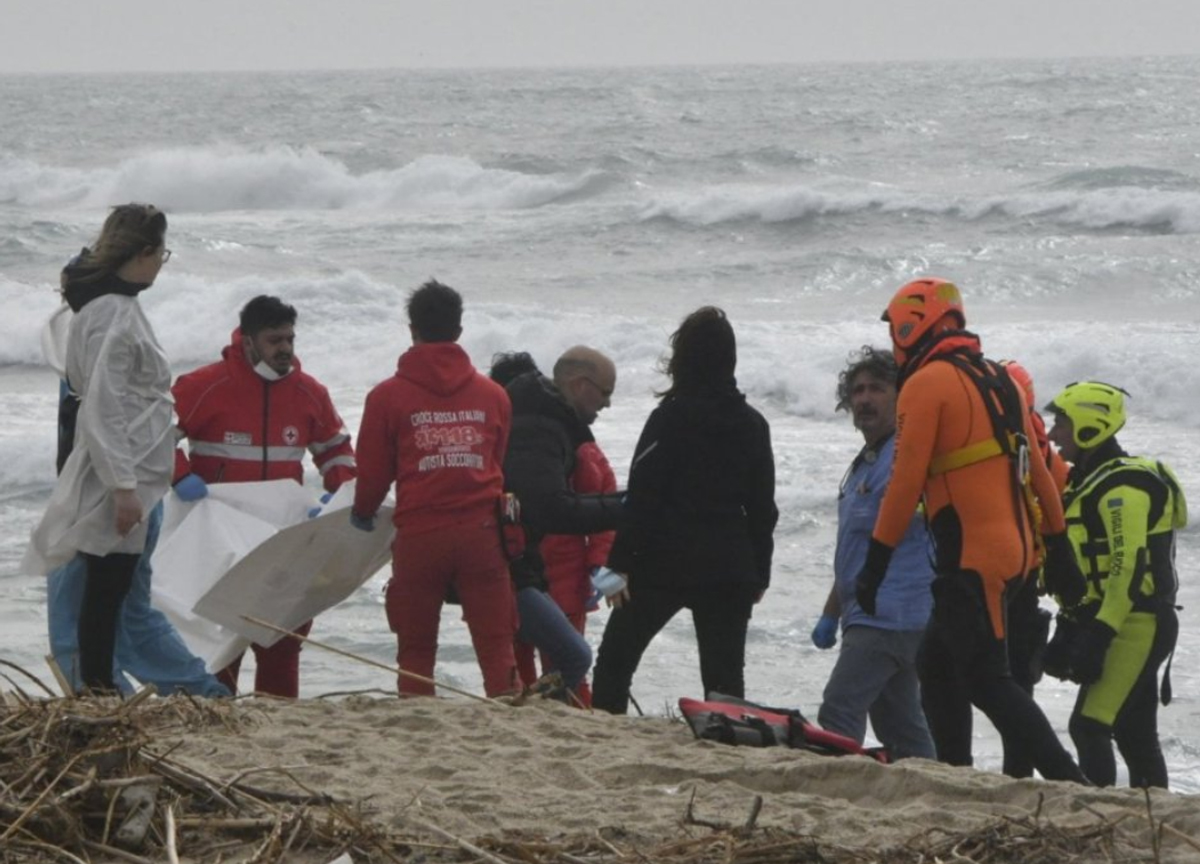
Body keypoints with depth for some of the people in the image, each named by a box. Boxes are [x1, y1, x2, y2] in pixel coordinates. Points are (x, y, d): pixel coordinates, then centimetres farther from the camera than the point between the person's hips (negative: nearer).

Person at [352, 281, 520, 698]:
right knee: (496, 647, 1)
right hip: (481, 533, 2)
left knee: (415, 650, 7)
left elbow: (374, 471, 3)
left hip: (419, 536, -2)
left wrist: (363, 513, 24)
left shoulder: (388, 397, -2)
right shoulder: (493, 395, 7)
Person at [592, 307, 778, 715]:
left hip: (666, 563, -4)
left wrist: (621, 562, -8)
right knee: (725, 675, 6)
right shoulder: (752, 424, 8)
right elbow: (763, 507, 12)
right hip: (731, 570, 4)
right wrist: (759, 573, 18)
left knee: (615, 659, 7)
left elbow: (642, 498, -11)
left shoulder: (670, 418, -8)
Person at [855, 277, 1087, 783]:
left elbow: (906, 480, -14)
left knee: (985, 680, -9)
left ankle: (1069, 784, -18)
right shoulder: (999, 381, 16)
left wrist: (876, 563, -10)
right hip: (1014, 550, 9)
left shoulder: (926, 384, -9)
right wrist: (1058, 545, 23)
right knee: (937, 665, 17)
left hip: (969, 559, -9)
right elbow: (1037, 469, 18)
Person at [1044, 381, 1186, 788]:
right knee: (1135, 732, 13)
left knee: (1090, 725, -16)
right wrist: (1073, 626, 19)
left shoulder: (1123, 487, -16)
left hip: (1134, 627, -11)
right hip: (1136, 628, 11)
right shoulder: (1090, 483, 17)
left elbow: (1129, 569, -23)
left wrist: (1099, 633, -26)